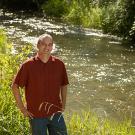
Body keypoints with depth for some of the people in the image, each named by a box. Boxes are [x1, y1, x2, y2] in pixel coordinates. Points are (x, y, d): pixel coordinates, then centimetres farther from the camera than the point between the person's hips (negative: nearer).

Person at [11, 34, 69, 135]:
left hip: (56, 113, 3)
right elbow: (15, 86, -3)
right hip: (36, 115, -2)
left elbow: (64, 85, 13)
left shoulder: (59, 64, 0)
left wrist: (63, 105, 9)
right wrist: (22, 108, -4)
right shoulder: (28, 65, -9)